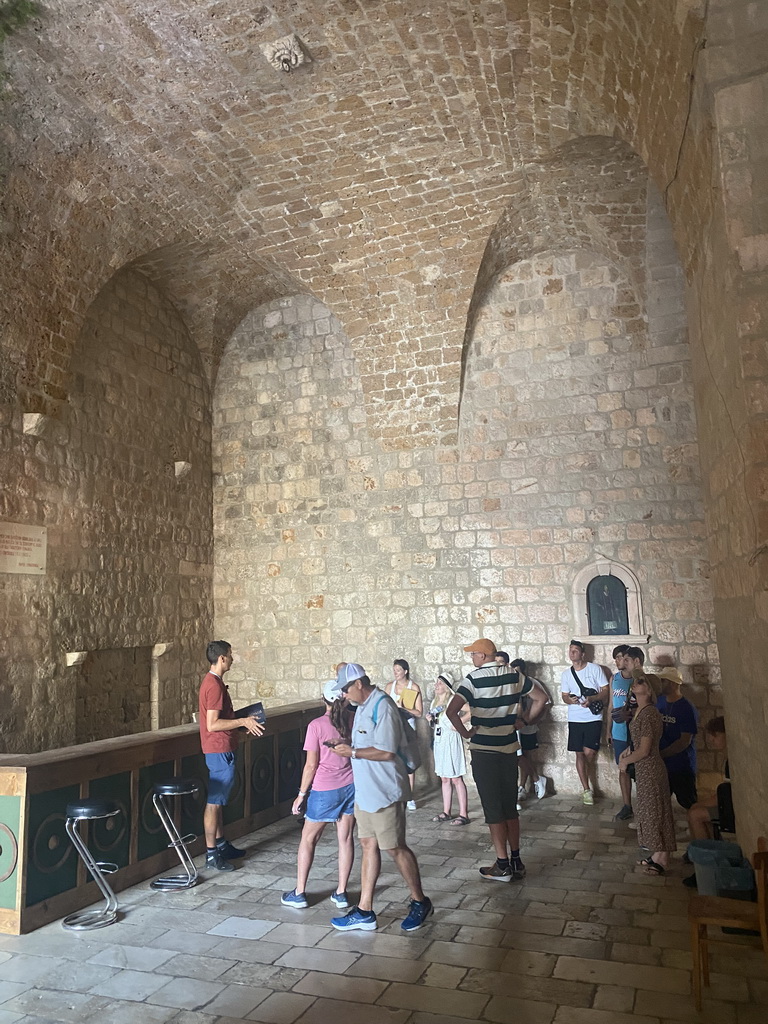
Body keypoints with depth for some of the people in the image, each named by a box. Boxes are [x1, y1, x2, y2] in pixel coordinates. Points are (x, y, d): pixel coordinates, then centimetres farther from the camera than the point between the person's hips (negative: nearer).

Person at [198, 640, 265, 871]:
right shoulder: (215, 685, -20)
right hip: (220, 750, -10)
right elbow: (212, 724, -25)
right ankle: (211, 855, 5)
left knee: (218, 800, 18)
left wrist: (242, 720, 16)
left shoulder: (212, 681, 12)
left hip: (220, 750, 10)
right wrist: (243, 721, -21)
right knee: (214, 802, -2)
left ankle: (221, 844, 29)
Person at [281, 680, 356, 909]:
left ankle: (299, 893, 19)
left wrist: (302, 794, -3)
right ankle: (341, 893, 19)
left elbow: (311, 765, -12)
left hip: (325, 790, -4)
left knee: (308, 839, 12)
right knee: (345, 839, 12)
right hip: (350, 786, 4)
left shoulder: (317, 725, -15)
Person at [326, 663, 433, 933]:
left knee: (395, 848, 3)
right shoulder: (363, 707, 11)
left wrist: (353, 752, -16)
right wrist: (349, 748, 4)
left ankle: (420, 902, 22)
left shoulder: (382, 707, -20)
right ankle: (364, 913, 20)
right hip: (365, 790, 9)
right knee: (368, 845, 12)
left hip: (384, 792, -9)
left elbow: (386, 752, -25)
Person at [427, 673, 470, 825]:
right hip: (438, 740, 8)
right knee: (444, 778, 13)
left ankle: (463, 814, -2)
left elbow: (471, 711, -24)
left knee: (456, 778, -6)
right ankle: (446, 812, 21)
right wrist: (430, 719, 3)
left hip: (451, 740, -8)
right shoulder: (434, 702, 12)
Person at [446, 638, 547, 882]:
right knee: (510, 807, 15)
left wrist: (465, 733, -11)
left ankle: (502, 866, 10)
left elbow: (451, 711, -25)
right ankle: (516, 862, 23)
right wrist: (524, 721, 13)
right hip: (509, 748, 5)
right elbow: (540, 699, 10)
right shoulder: (514, 675, 1)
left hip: (484, 750, -5)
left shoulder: (474, 679, -14)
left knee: (493, 809, 4)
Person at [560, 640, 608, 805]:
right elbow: (565, 696, 12)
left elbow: (605, 692, -2)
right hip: (575, 719, 3)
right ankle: (586, 790, 12)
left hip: (593, 718, -3)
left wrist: (591, 699, -19)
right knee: (579, 754, 3)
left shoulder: (594, 669, -3)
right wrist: (570, 700, -12)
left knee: (589, 752, -12)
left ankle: (585, 777, 16)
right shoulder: (566, 674, 8)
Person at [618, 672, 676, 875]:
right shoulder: (641, 710, 4)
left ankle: (662, 860, 19)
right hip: (643, 769, 9)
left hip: (650, 770, -9)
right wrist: (628, 751, 6)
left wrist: (625, 761, -9)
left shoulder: (649, 714, -25)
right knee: (649, 810, 18)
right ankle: (657, 853, 32)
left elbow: (644, 750, -23)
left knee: (655, 812, 4)